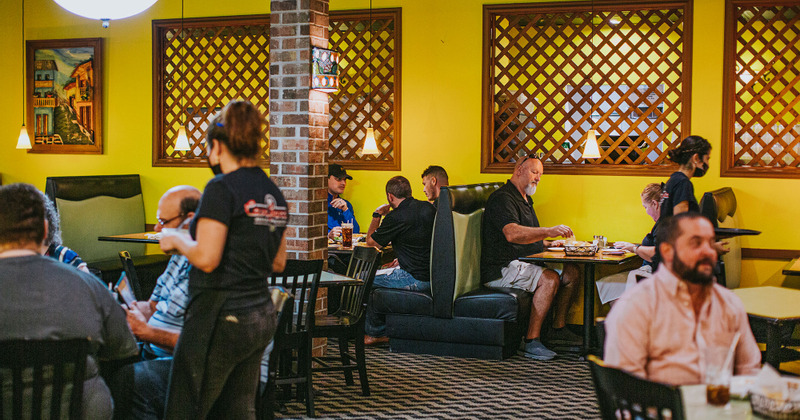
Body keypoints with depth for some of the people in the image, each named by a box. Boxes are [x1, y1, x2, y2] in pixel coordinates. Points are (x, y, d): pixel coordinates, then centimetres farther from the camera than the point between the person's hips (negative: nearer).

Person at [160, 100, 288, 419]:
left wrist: (176, 240, -2)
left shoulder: (223, 188, -13)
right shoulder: (273, 193, 10)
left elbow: (206, 258, -19)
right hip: (261, 318, 8)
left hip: (220, 318, -8)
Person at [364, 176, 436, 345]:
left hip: (416, 279, -8)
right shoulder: (428, 208, 6)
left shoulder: (396, 217, -17)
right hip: (435, 276, 8)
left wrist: (377, 214, 11)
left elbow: (371, 241, 0)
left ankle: (375, 333, 24)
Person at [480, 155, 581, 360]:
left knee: (571, 272, 1)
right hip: (501, 269, -10)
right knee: (550, 279, -29)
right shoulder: (502, 198, -12)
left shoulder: (525, 200, 23)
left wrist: (549, 243, 14)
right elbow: (512, 234, -30)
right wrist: (548, 231, -38)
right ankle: (531, 341, -27)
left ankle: (558, 328, 7)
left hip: (524, 263, 10)